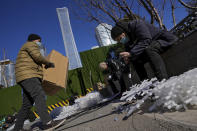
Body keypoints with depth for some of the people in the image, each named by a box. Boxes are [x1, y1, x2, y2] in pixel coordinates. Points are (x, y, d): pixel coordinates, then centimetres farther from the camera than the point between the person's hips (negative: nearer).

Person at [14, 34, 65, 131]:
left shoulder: (27, 53, 34)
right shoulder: (31, 44, 5)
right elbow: (38, 56, -12)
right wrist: (49, 63, 1)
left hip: (29, 77, 11)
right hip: (28, 76, -10)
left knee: (27, 104, 6)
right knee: (39, 95, -25)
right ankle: (47, 123, -35)